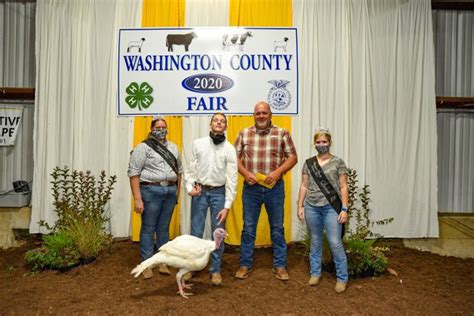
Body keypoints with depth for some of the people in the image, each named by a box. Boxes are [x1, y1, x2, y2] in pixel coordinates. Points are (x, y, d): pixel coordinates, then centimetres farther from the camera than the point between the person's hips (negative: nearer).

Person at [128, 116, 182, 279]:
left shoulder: (173, 147, 14)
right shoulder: (143, 147, -5)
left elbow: (178, 170, 18)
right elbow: (133, 173, -10)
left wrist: (177, 191, 12)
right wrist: (137, 199, -15)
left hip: (170, 191, 5)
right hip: (151, 191, -5)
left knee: (164, 228, 12)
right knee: (148, 228, 3)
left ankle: (163, 262, 22)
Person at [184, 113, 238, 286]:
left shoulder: (230, 149, -2)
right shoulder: (198, 143, 2)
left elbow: (232, 178, -4)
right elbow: (190, 168, 4)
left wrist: (227, 206, -9)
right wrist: (189, 187, -12)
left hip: (219, 193, 0)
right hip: (200, 191, 0)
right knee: (196, 232, 5)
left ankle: (216, 270, 20)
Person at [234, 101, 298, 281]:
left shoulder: (282, 134, 1)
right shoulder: (244, 134, 5)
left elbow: (293, 157, 0)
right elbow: (235, 157, 5)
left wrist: (278, 172, -14)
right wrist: (245, 173, -10)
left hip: (274, 187, 0)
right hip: (251, 187, 1)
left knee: (277, 228, 9)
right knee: (248, 228, 9)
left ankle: (280, 266, 23)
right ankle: (245, 264, 23)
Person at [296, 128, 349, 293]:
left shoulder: (338, 162, -1)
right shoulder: (308, 163, 7)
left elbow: (343, 187, -2)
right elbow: (304, 186, 10)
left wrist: (344, 209, -8)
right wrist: (300, 206, 5)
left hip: (331, 208, -3)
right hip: (312, 207, 3)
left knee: (335, 243, -2)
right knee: (315, 241, 14)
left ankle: (342, 278, 13)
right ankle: (315, 273, 27)